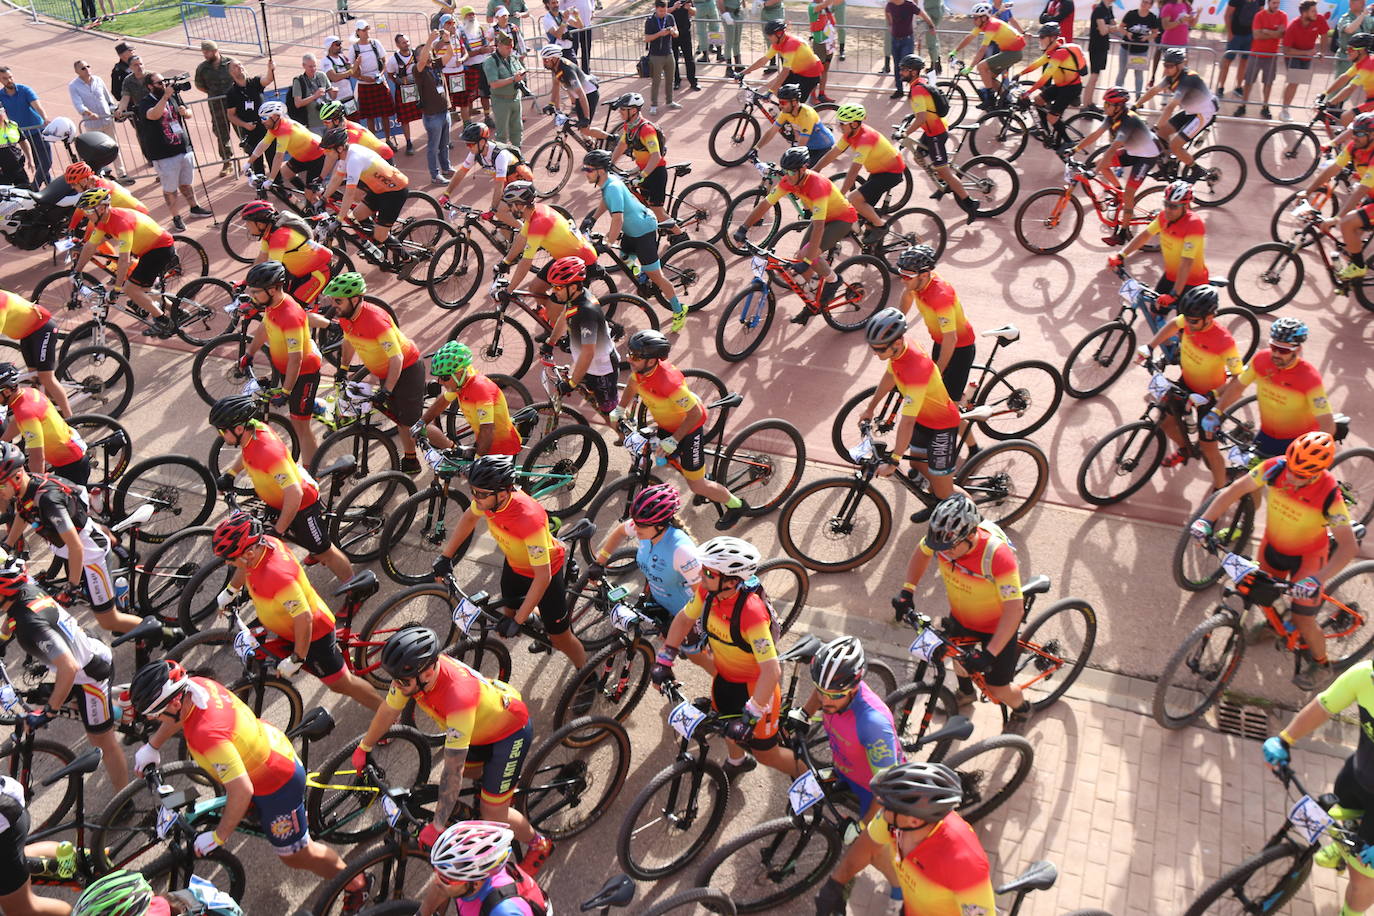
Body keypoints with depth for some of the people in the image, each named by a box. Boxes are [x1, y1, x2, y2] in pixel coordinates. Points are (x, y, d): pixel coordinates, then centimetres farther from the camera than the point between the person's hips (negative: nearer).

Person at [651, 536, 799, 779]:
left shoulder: (751, 611, -39)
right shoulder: (707, 590, -19)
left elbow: (771, 670, -40)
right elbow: (684, 619, 2)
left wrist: (750, 717, -40)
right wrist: (664, 659, -3)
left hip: (756, 684, -6)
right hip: (725, 676, 6)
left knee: (765, 754, 8)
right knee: (726, 727, 28)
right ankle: (737, 761, 60)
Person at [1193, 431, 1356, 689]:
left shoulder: (1329, 496, -34)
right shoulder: (1274, 469, -27)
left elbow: (1349, 546, -33)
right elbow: (1236, 489, -16)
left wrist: (1317, 580, -43)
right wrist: (1206, 519, -27)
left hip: (1307, 556, -4)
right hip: (1272, 546, 4)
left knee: (1302, 620, 2)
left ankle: (1321, 665, 31)